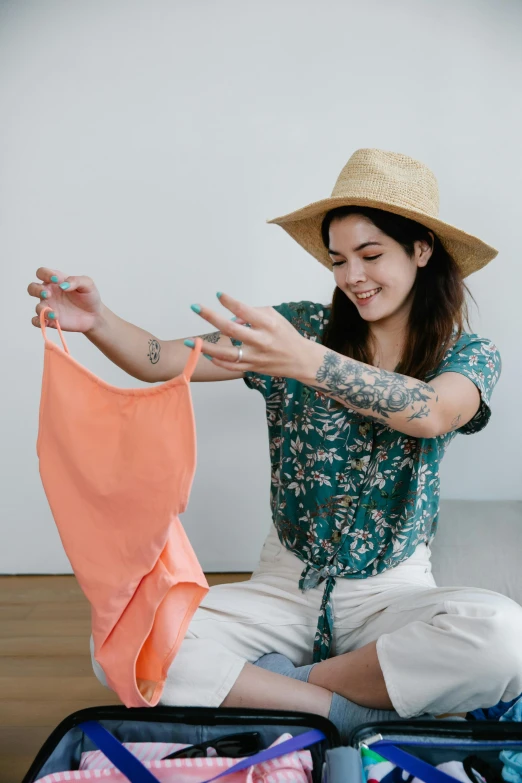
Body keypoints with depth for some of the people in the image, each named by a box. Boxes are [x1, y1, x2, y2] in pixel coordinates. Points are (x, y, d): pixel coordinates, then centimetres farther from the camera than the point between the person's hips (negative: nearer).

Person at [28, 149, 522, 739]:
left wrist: (305, 361, -42)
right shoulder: (303, 326, -1)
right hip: (286, 583, 1)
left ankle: (281, 683, -12)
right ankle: (348, 709, -14)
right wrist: (96, 321, -29)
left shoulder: (469, 355, -2)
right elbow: (161, 362, -8)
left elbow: (431, 413, -27)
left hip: (391, 591, 0)